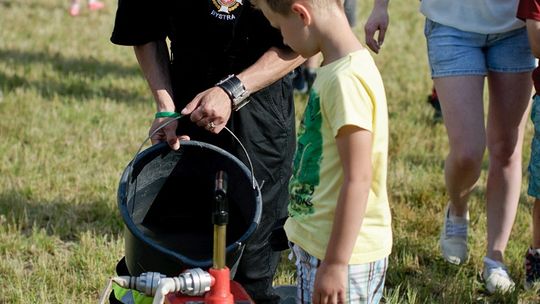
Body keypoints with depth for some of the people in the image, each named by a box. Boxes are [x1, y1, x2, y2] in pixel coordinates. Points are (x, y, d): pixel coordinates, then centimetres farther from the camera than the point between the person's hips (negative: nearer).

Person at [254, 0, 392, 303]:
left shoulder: (346, 79, -22)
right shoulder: (336, 70, 8)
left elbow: (358, 180, -23)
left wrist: (335, 264, -21)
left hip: (343, 253, -10)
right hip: (315, 244, 10)